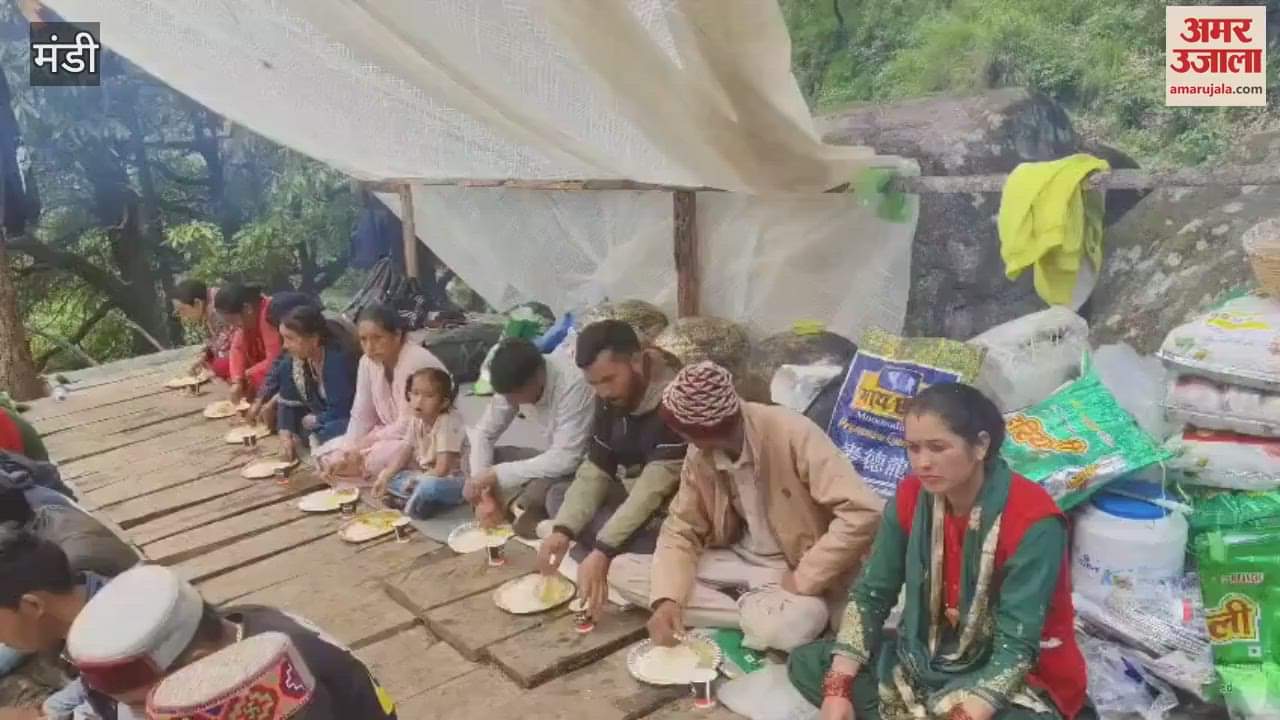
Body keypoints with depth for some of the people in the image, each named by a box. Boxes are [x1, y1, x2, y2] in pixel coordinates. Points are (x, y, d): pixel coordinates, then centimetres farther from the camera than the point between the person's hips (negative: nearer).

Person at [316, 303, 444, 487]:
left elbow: (408, 426, -22)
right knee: (327, 455, -5)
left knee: (361, 461, -28)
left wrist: (362, 444, -16)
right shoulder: (368, 362, -2)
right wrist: (348, 451, -15)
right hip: (390, 435, 8)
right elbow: (361, 417, 1)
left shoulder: (416, 362, -23)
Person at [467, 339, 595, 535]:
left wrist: (497, 474, -30)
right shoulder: (513, 384, -12)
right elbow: (483, 433, -3)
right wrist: (483, 493, -17)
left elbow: (565, 460, -34)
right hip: (556, 460, 7)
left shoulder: (573, 384, -32)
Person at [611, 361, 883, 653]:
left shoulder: (792, 434, -25)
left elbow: (863, 512, -30)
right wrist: (667, 599, -17)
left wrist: (803, 579, -24)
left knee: (788, 626, -41)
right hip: (740, 561, 6)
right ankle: (755, 612, -11)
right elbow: (682, 530, 0)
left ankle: (751, 611, -6)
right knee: (622, 571, -10)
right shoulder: (699, 453, -6)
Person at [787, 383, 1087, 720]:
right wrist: (837, 689, -15)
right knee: (807, 663, -3)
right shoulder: (911, 496, -8)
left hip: (1020, 681, -5)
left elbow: (1015, 647, -26)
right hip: (930, 659, 5)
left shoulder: (1033, 520, -24)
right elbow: (871, 593, -4)